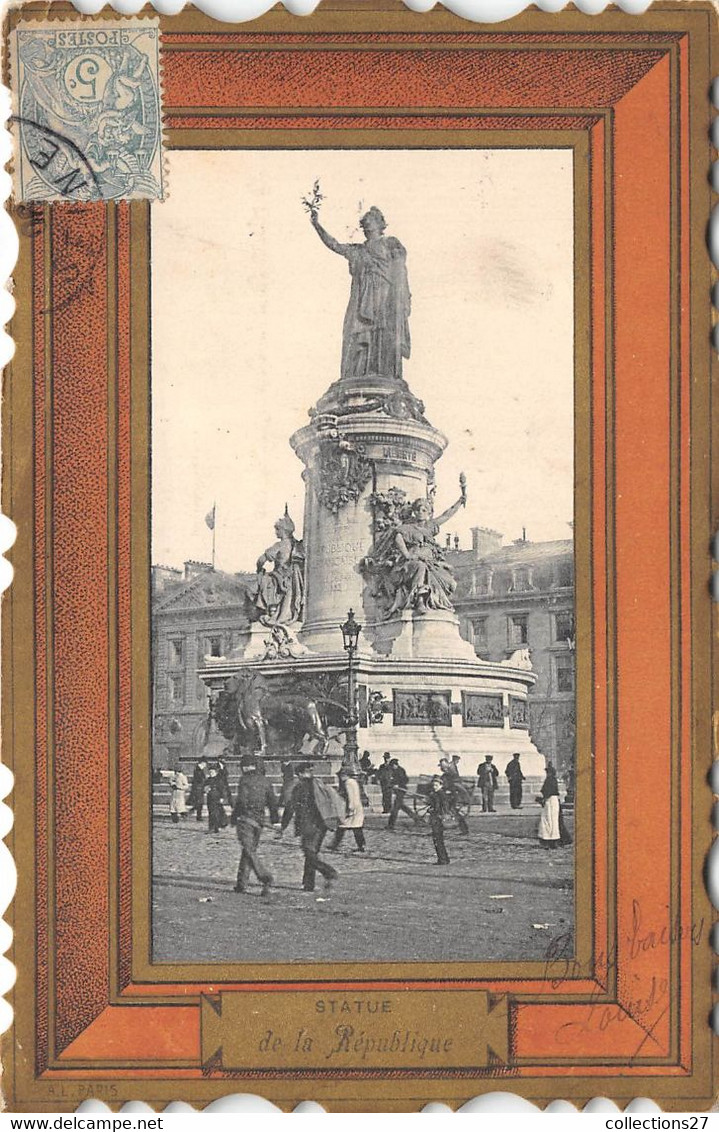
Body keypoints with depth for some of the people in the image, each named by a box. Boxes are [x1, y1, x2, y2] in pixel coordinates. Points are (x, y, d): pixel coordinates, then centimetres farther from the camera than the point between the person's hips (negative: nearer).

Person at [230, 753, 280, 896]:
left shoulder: (245, 780, -7)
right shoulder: (265, 781, 11)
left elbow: (241, 800, -14)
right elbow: (272, 801, 12)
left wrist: (233, 818, -4)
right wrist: (276, 821, 15)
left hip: (245, 819, -6)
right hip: (259, 820, 6)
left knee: (249, 851, -8)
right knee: (249, 851, 14)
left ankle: (266, 878, -23)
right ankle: (242, 883, 16)